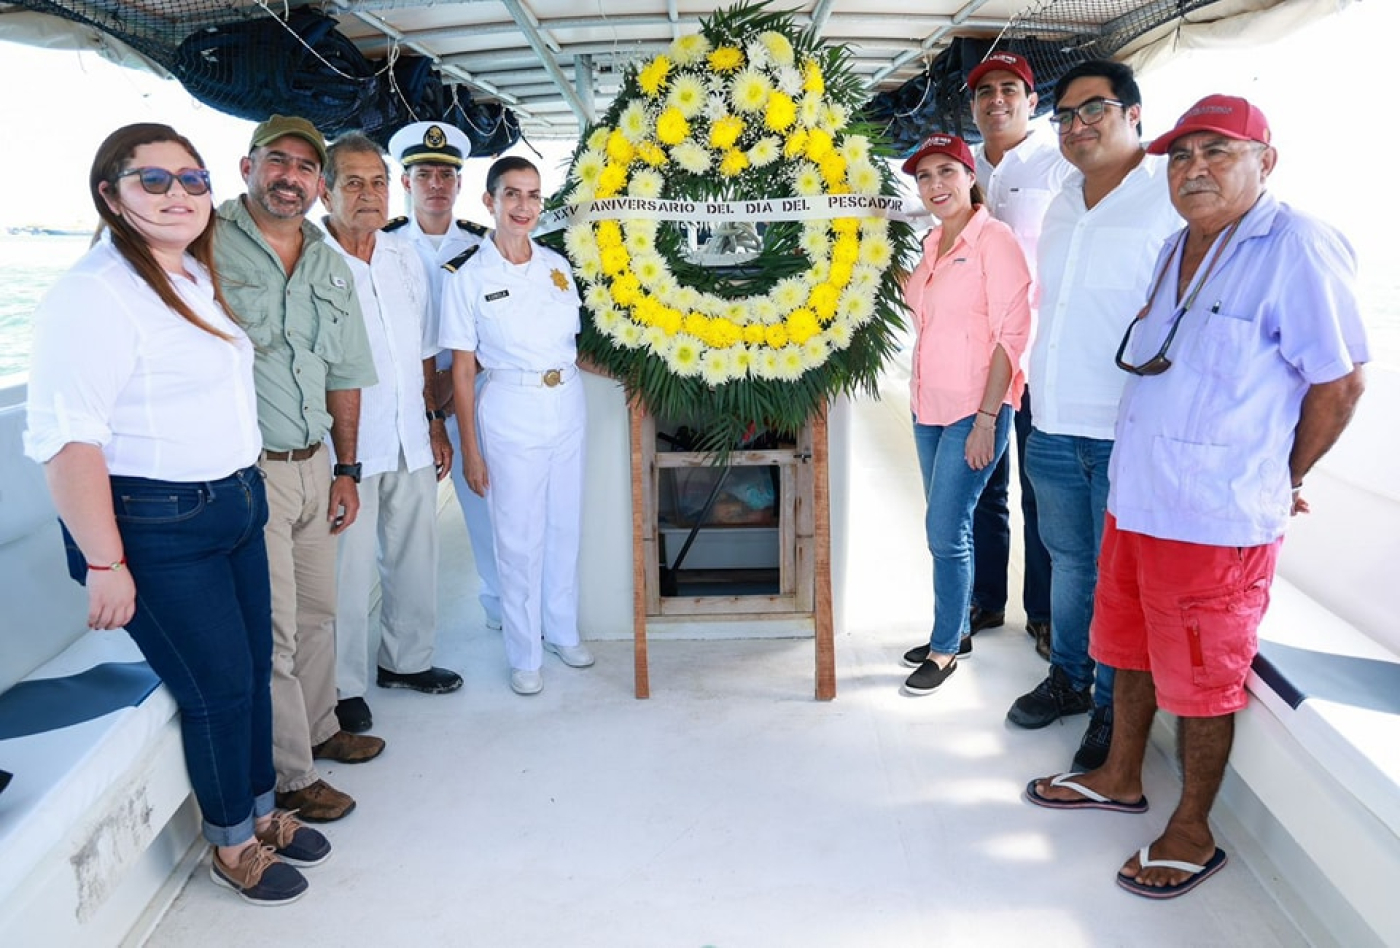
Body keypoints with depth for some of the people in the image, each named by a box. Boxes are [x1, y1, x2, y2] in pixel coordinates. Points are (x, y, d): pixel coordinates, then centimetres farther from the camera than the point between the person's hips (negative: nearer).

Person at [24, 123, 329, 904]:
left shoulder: (201, 277, 11)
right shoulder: (93, 292, -18)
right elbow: (66, 437, -22)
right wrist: (103, 562, -22)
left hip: (236, 506, 8)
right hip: (157, 526, -8)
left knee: (256, 669, 15)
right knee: (219, 686, 2)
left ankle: (263, 812, 35)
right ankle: (233, 845, 25)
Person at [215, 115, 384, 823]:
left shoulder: (330, 266, 12)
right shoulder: (207, 246, -9)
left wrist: (346, 470, 15)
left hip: (313, 467, 7)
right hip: (244, 473, -6)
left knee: (317, 612, 19)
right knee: (271, 631, 0)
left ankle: (318, 729, 38)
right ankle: (288, 778, 15)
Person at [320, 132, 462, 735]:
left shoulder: (405, 258, 10)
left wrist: (435, 425, 15)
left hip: (410, 441, 6)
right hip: (348, 447, -6)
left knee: (415, 554, 15)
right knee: (348, 566, 2)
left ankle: (406, 659, 34)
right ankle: (345, 687, 20)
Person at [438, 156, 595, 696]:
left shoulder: (557, 266, 6)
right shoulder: (467, 276, -7)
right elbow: (462, 370, -6)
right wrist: (470, 450, -7)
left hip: (569, 406, 4)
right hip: (511, 412, -4)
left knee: (565, 528, 14)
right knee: (520, 537, 4)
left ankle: (562, 631, 33)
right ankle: (524, 655, 19)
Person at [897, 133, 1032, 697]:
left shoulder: (994, 240, -10)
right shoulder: (933, 244, 13)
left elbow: (1012, 334, -14)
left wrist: (986, 418, -18)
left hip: (975, 410, -8)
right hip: (930, 406, 8)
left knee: (945, 530, -4)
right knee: (948, 527, 14)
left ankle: (945, 649, 10)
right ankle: (956, 632, 27)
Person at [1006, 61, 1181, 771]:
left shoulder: (1172, 198, -10)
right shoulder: (1062, 205, 13)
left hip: (1129, 434, -6)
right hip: (1053, 426, 7)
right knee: (1069, 561, 19)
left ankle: (1113, 711, 22)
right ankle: (1067, 679, 37)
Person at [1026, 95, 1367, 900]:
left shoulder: (1297, 247, -15)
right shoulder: (1178, 248, 10)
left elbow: (1341, 381, -12)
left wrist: (1283, 480, -3)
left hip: (1217, 518, -8)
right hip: (1136, 498, 8)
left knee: (1201, 680, 7)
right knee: (1132, 650, 21)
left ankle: (1193, 833, 26)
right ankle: (1121, 779, 41)